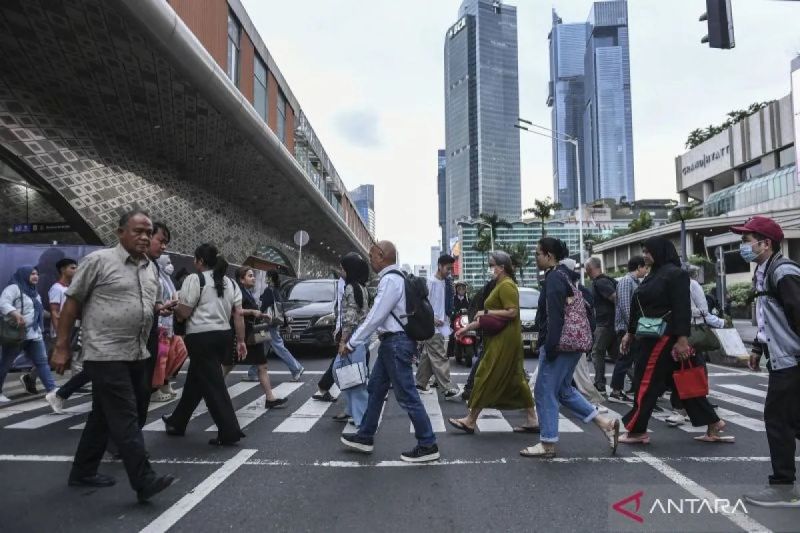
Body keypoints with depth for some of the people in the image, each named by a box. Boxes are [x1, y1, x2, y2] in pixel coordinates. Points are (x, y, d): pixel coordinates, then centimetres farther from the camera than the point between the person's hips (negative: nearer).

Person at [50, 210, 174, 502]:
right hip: (106, 355, -7)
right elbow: (72, 302, -5)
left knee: (104, 416, 17)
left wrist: (161, 308, 2)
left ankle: (83, 473, 31)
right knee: (125, 419, -8)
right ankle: (144, 481, -5)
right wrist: (61, 346, -6)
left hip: (138, 355, 7)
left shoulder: (151, 269, 12)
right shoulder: (98, 260, -8)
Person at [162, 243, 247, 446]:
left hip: (202, 338, -8)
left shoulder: (195, 279, -7)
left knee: (213, 386, -4)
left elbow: (183, 313, -10)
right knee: (196, 381, 21)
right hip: (223, 336, 8)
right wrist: (241, 341, 11)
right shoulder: (231, 283, 12)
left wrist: (173, 307, 11)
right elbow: (239, 315, 8)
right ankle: (177, 422, 36)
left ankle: (229, 432, -5)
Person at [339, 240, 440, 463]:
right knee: (375, 388, 18)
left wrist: (351, 344, -13)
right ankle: (365, 437, 31)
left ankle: (428, 445, 7)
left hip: (396, 343, -11)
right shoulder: (393, 278, 14)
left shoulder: (390, 279, -18)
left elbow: (375, 317, -20)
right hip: (392, 342, 11)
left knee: (407, 395, -3)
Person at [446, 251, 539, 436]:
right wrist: (467, 328, 18)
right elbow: (492, 317, 21)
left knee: (486, 377, -4)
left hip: (504, 341, -10)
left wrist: (486, 312, -16)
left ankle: (470, 421, 4)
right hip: (501, 339, 10)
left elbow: (512, 312, -23)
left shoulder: (506, 285, -13)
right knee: (515, 379, 12)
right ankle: (532, 421, 17)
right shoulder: (499, 285, 18)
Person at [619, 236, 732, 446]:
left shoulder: (675, 274, -11)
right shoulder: (653, 275, 15)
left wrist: (682, 339, -22)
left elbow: (682, 309, -18)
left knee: (648, 382, -2)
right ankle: (713, 426, 20)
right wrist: (630, 333, 21)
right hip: (650, 337, 9)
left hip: (664, 338, -9)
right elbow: (640, 307, 19)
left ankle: (637, 430, 8)